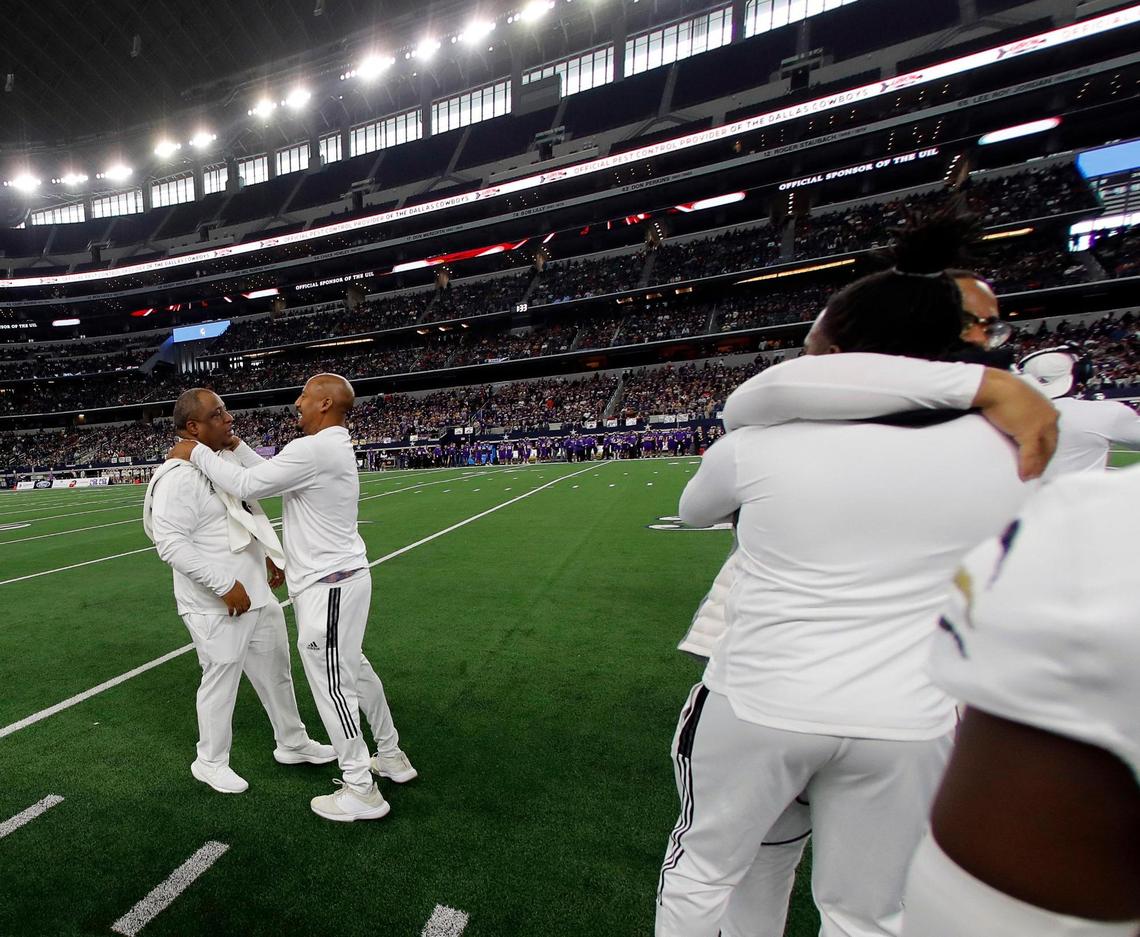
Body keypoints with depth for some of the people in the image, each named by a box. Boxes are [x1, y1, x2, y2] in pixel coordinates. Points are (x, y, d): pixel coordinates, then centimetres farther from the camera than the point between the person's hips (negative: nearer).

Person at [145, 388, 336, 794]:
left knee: (276, 671, 19)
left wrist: (271, 555, 15)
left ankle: (292, 742, 37)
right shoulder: (179, 478, -20)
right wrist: (225, 585, -23)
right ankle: (211, 762, 34)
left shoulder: (227, 460, 8)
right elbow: (172, 544, -24)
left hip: (257, 592, 9)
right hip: (217, 605, -9)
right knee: (221, 681, 10)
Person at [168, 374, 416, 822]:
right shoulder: (333, 446, 12)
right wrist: (236, 447, 18)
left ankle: (361, 791, 17)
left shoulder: (313, 450, -21)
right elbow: (270, 475, 21)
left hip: (328, 585, -10)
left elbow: (247, 485, -17)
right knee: (353, 669, 21)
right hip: (339, 578, 10)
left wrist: (197, 453, -5)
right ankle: (391, 756, 36)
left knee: (332, 682, 2)